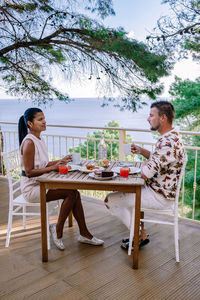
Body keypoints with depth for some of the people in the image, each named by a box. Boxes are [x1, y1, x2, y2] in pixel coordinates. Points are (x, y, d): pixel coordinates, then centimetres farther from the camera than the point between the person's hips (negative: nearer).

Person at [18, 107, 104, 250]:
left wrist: (60, 161, 4)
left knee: (75, 193, -7)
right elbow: (29, 172, -21)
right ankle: (58, 230, -3)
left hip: (41, 183, 8)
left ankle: (84, 234, 2)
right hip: (31, 188, -8)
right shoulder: (29, 142, -17)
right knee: (71, 193, -20)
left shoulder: (39, 139, 11)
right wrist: (53, 167, -26)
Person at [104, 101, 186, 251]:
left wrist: (145, 165, -9)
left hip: (160, 197, -10)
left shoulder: (168, 143, -28)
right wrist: (142, 151, 4)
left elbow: (145, 173, -32)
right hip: (159, 190, 10)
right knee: (125, 190, 27)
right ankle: (138, 232, 26)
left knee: (111, 200, -4)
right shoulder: (171, 137, 6)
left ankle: (141, 235, 11)